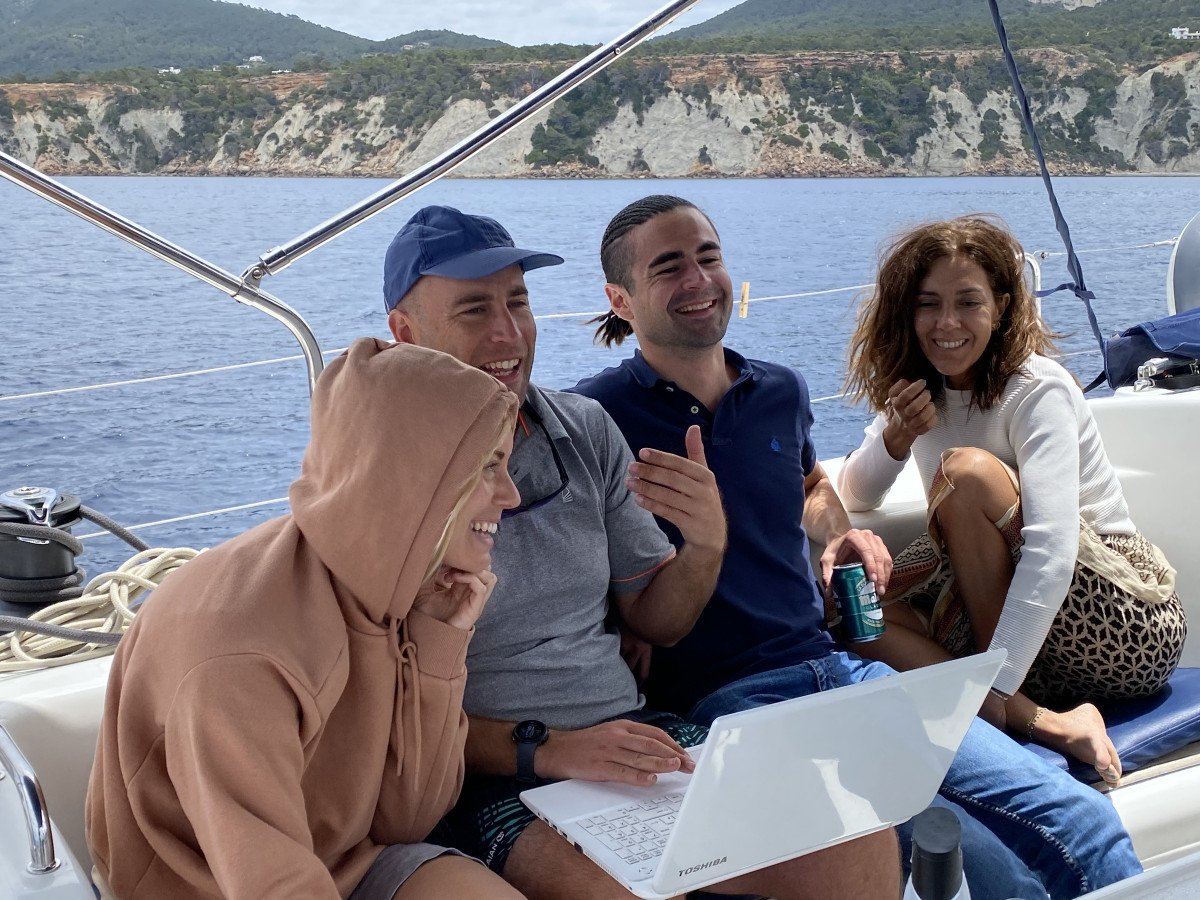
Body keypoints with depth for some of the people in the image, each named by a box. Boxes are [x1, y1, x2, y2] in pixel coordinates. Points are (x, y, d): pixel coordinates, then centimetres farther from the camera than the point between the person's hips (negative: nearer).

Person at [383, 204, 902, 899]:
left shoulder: (587, 429, 8)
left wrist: (707, 544, -6)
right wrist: (545, 750, -22)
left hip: (633, 735, 6)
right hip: (495, 782, -5)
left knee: (861, 844, -12)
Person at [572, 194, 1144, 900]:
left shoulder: (781, 390, 14)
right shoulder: (598, 415, -4)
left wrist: (841, 536, 15)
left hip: (837, 667, 6)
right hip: (727, 699, -6)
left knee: (1083, 823, -9)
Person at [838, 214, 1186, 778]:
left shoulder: (1037, 390, -16)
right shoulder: (922, 390, 6)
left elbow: (1051, 552, -29)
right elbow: (854, 498, 10)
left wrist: (991, 695, -36)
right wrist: (895, 438, -11)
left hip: (1127, 625, -6)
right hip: (1018, 619, 6)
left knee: (968, 470, -26)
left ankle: (1008, 706, -16)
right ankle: (1048, 724, -27)